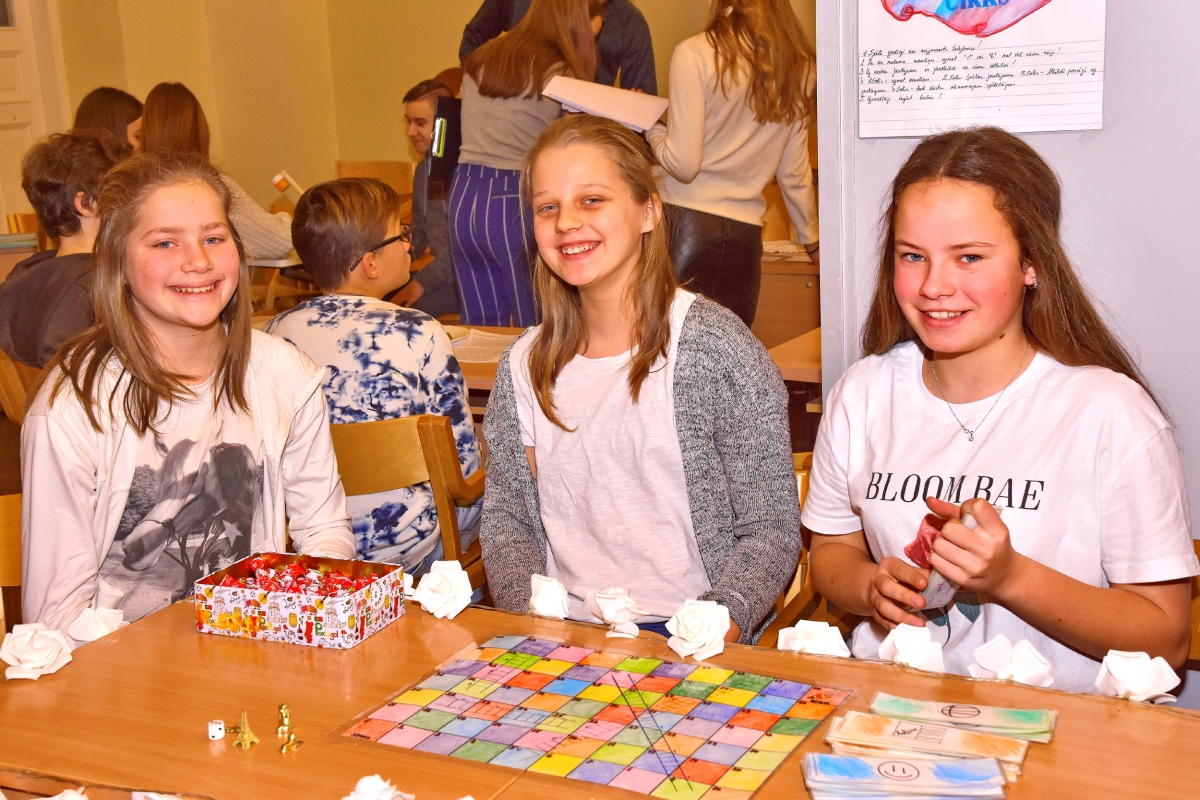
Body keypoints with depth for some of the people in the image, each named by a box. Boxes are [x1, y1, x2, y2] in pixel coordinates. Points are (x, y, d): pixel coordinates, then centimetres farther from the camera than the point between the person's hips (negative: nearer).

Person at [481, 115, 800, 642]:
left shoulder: (718, 350, -4)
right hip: (561, 636, 4)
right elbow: (505, 518, 13)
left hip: (686, 638, -3)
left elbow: (772, 530, -4)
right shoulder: (525, 364, 10)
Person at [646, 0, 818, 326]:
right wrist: (812, 240, 25)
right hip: (745, 234, 4)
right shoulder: (799, 67, 6)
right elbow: (794, 171, 12)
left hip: (684, 223, -4)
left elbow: (683, 163, -11)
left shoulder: (695, 54, -7)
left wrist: (649, 125, 8)